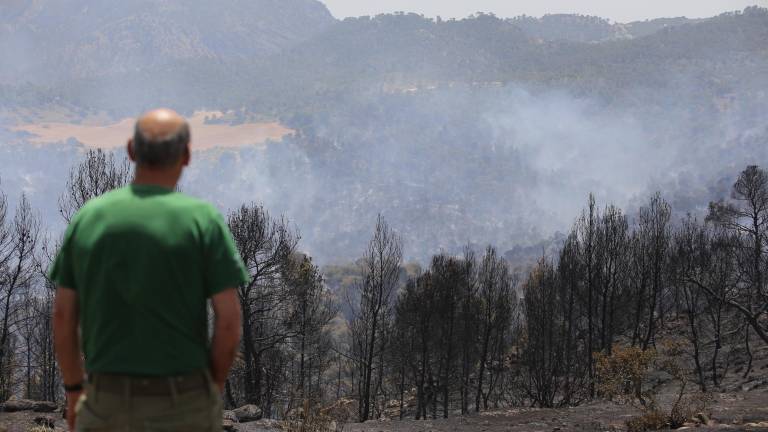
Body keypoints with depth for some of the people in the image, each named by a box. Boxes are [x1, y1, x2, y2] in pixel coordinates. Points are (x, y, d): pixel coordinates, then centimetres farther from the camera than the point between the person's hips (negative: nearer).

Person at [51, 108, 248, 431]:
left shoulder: (88, 216, 0)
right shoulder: (203, 218, -9)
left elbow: (62, 316, 3)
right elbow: (229, 320, -11)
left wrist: (74, 391, 15)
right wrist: (215, 387, 5)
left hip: (109, 399, 2)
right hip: (183, 400, -2)